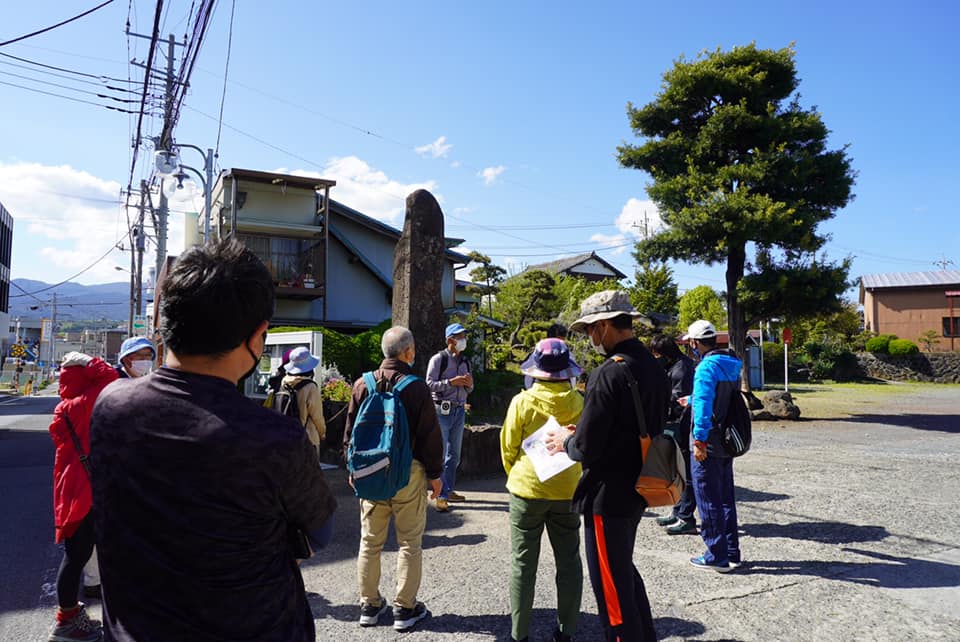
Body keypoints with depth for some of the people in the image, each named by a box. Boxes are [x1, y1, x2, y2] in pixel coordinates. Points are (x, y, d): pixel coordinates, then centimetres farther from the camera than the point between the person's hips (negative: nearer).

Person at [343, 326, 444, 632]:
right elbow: (430, 435, -9)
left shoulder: (363, 383, -1)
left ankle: (369, 606, 26)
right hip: (409, 472, -4)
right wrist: (435, 474, 2)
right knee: (409, 543, 9)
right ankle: (405, 609, 17)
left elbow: (350, 431, 6)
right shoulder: (417, 387, -12)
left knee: (370, 541, 15)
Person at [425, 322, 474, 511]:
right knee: (441, 454, -4)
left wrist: (469, 384, -4)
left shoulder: (465, 361, 14)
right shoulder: (438, 359, -7)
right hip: (442, 410, -7)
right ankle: (441, 496, 1)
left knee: (454, 454, 14)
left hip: (459, 410, 7)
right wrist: (451, 382, -21)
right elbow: (429, 383, -13)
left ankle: (449, 491, 25)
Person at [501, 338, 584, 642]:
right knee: (568, 560, 15)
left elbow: (508, 448, -4)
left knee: (524, 562, 10)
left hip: (527, 491, -2)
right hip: (567, 491, 2)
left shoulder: (522, 402, -14)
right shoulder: (578, 402, -8)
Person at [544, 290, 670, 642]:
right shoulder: (654, 368, 3)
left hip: (608, 495, -9)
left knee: (610, 583, 8)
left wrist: (566, 441, -4)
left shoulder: (609, 373, -24)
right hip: (638, 490, 9)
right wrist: (581, 434, 9)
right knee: (625, 569, 27)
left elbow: (587, 449, -25)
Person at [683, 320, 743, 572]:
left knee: (708, 499, 1)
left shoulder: (707, 366, -17)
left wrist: (699, 439, -25)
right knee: (726, 497, 17)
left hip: (708, 444, -9)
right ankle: (731, 552, 26)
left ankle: (716, 556, 8)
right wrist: (691, 400, 44)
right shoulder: (732, 365, 11)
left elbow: (703, 404, -26)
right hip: (727, 443, 9)